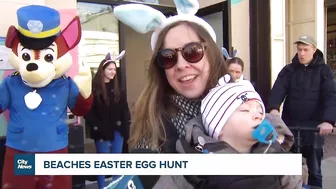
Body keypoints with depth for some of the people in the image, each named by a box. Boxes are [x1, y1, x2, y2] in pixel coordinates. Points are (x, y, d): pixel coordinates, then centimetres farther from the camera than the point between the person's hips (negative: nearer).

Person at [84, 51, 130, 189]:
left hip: (117, 130, 5)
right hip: (102, 131, -5)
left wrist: (125, 124, -1)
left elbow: (124, 107, 9)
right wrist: (96, 126, -17)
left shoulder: (116, 88, 10)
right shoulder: (94, 88, -8)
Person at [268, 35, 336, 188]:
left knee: (314, 170, 9)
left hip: (313, 126, -1)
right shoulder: (288, 70, 5)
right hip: (290, 124, 2)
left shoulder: (323, 70, 1)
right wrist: (273, 108, -30)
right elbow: (278, 89, -10)